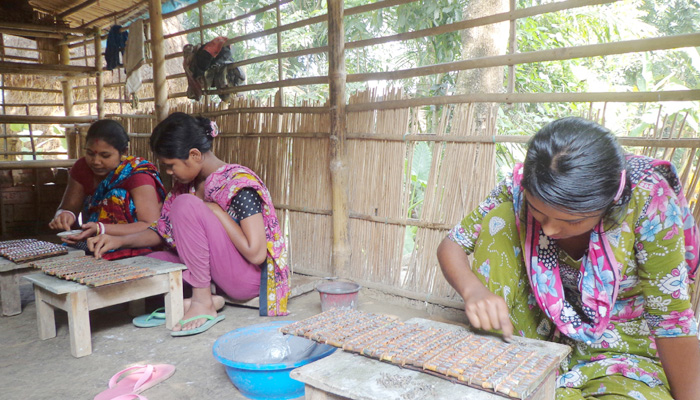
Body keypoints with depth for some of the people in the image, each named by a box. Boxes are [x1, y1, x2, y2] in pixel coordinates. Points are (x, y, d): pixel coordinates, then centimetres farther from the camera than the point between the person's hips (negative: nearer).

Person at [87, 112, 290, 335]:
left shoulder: (239, 183, -19)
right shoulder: (186, 183, 5)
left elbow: (255, 254, -25)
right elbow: (163, 231, 15)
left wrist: (216, 211, -19)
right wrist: (119, 241, 0)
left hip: (249, 277, -8)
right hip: (219, 272, 8)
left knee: (186, 205, -23)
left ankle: (202, 301, -17)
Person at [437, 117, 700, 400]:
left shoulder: (648, 198, -27)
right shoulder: (521, 186, -19)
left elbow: (672, 318, -20)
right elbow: (451, 246, -14)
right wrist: (473, 289, -33)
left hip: (622, 350, -3)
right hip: (545, 328, 4)